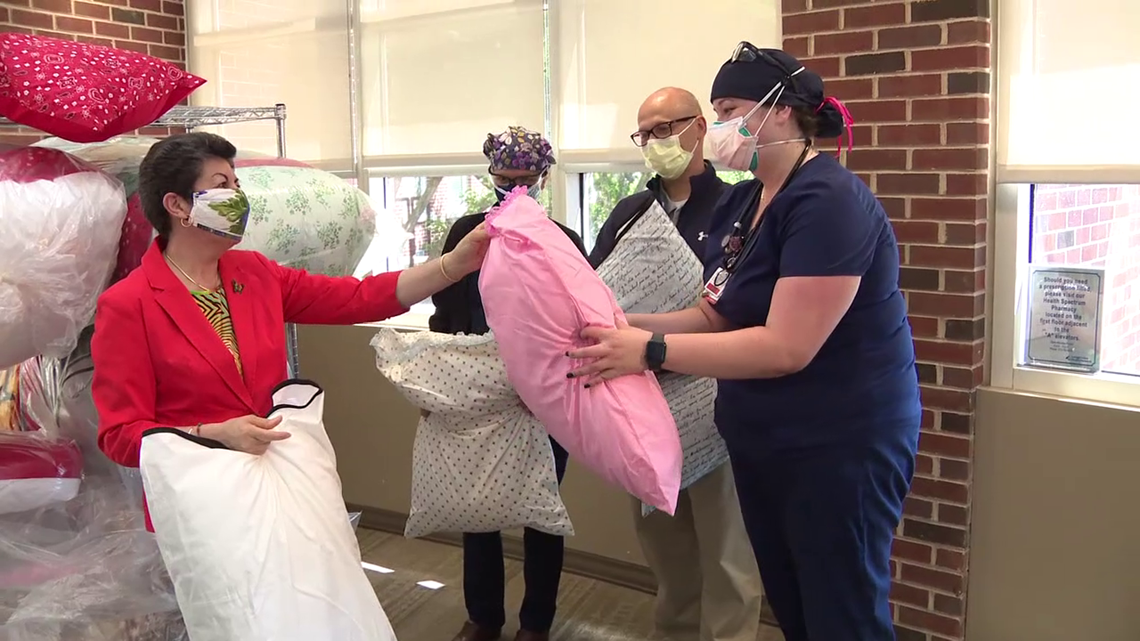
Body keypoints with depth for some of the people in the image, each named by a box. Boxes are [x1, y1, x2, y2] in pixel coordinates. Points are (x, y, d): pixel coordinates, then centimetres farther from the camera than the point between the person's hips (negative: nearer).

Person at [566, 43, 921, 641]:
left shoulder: (828, 201, -21)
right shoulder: (739, 202, 6)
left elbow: (786, 347, -28)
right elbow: (717, 316, 8)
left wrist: (650, 352, -27)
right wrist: (631, 325, -8)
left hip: (840, 445, -8)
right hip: (761, 444, 9)